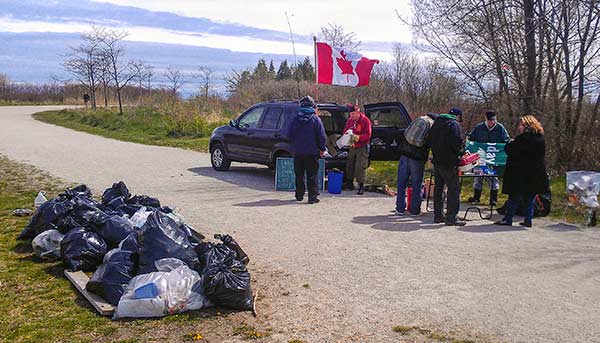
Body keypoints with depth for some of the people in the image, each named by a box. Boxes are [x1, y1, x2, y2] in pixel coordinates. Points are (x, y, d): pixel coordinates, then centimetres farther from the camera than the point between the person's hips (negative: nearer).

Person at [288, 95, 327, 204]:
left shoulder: (296, 119, 2)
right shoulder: (316, 120, -6)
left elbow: (290, 135, 7)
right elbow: (322, 137, -6)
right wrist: (322, 149, 7)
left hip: (298, 151, 3)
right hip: (312, 152, -3)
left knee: (299, 175, 13)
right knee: (312, 175, 1)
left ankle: (299, 195, 18)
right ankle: (312, 197, -2)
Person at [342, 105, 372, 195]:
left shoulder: (365, 120, -12)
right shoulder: (350, 120, 7)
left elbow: (368, 135, -15)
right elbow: (345, 130, 16)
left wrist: (358, 137, -28)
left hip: (362, 147, -7)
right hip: (352, 146, 7)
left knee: (360, 167, -11)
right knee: (349, 165, 13)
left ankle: (361, 186, -5)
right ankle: (349, 184, 28)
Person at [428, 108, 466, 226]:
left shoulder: (436, 123, 15)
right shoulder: (454, 125, -9)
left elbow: (429, 141, 19)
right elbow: (457, 143, -18)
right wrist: (462, 152, -1)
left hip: (437, 161, 8)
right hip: (449, 162, -8)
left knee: (438, 188, 14)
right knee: (453, 188, -5)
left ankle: (438, 215, 18)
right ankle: (451, 217, -7)